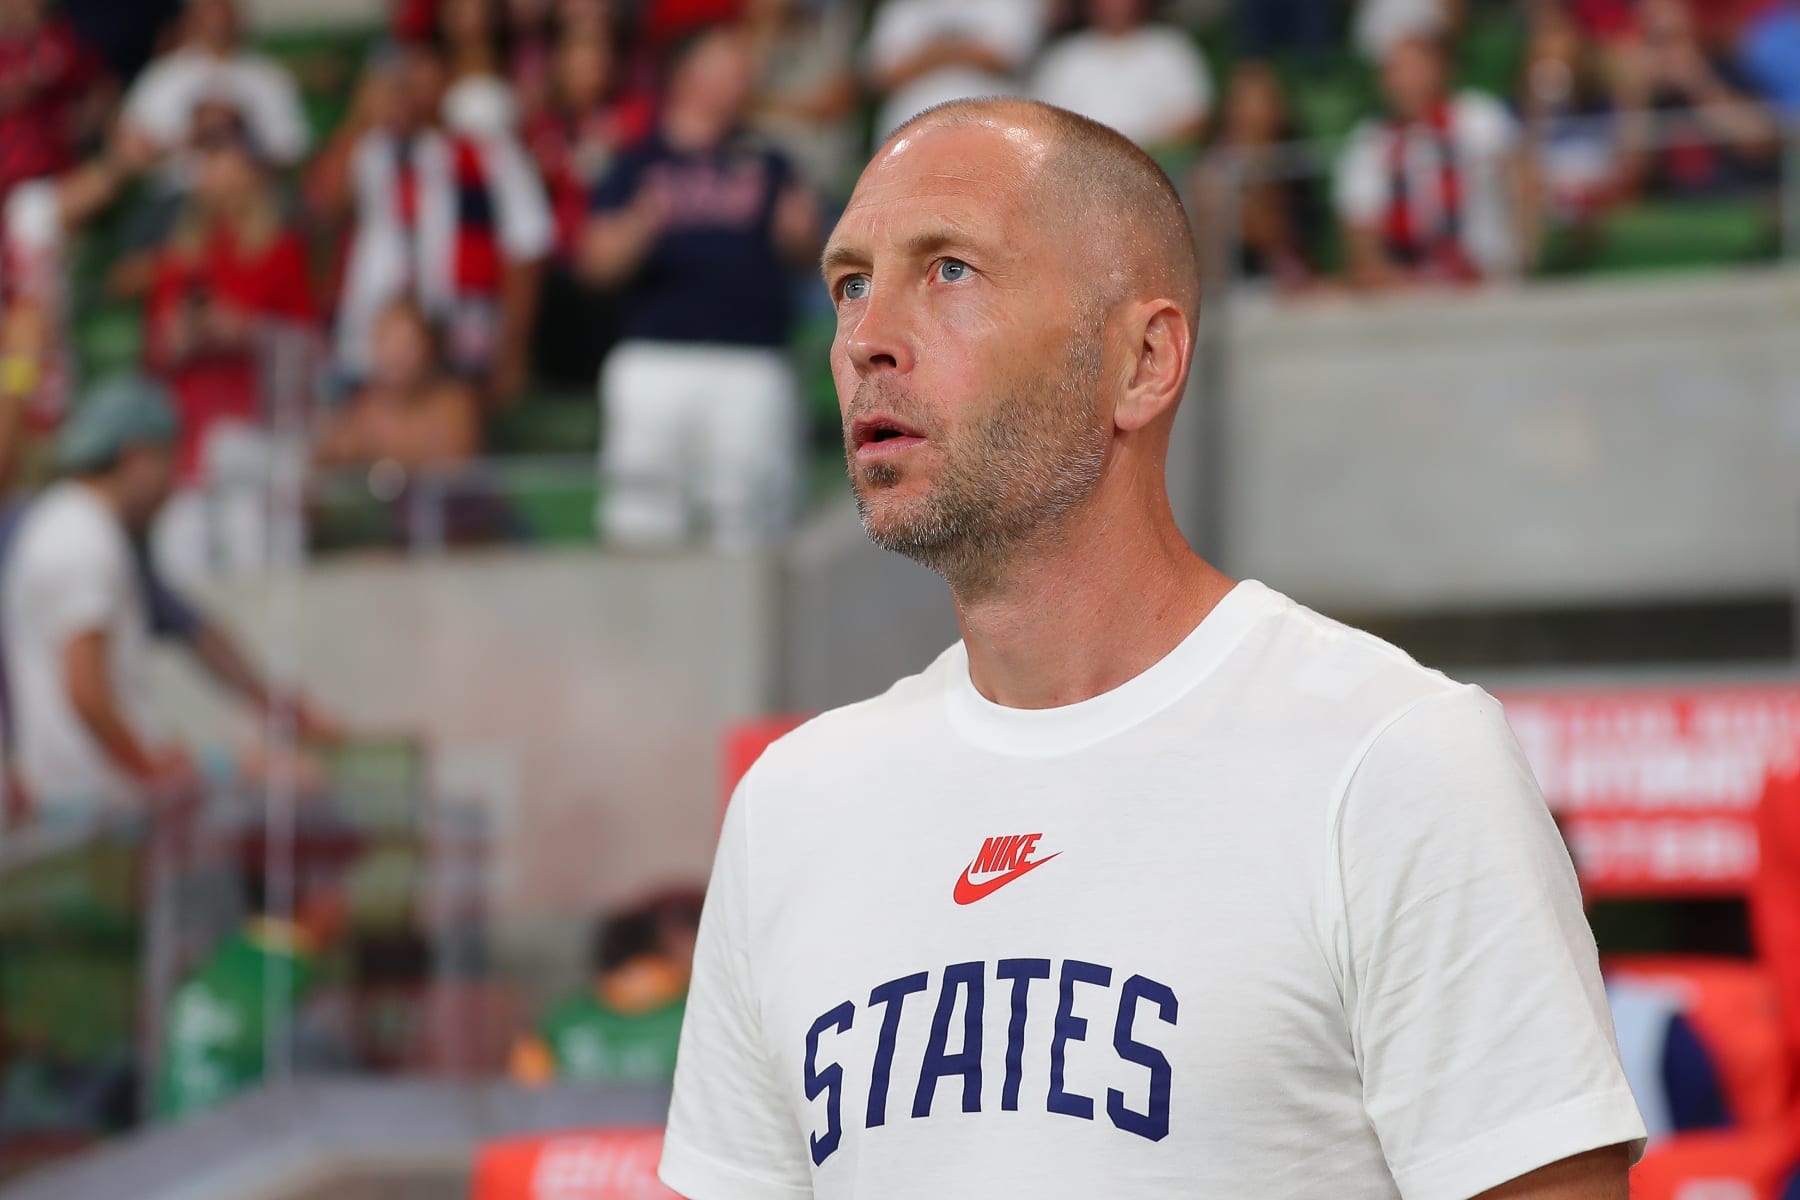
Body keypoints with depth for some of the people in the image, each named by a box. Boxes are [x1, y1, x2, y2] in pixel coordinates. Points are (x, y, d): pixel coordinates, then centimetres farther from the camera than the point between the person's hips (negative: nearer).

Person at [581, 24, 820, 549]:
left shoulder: (765, 167, 18)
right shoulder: (639, 165, 12)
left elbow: (801, 249, 5)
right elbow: (599, 261, 2)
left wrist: (801, 226, -18)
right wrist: (642, 224, -17)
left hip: (752, 365, 1)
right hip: (654, 361, -1)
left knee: (750, 516, -4)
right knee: (643, 524, -5)